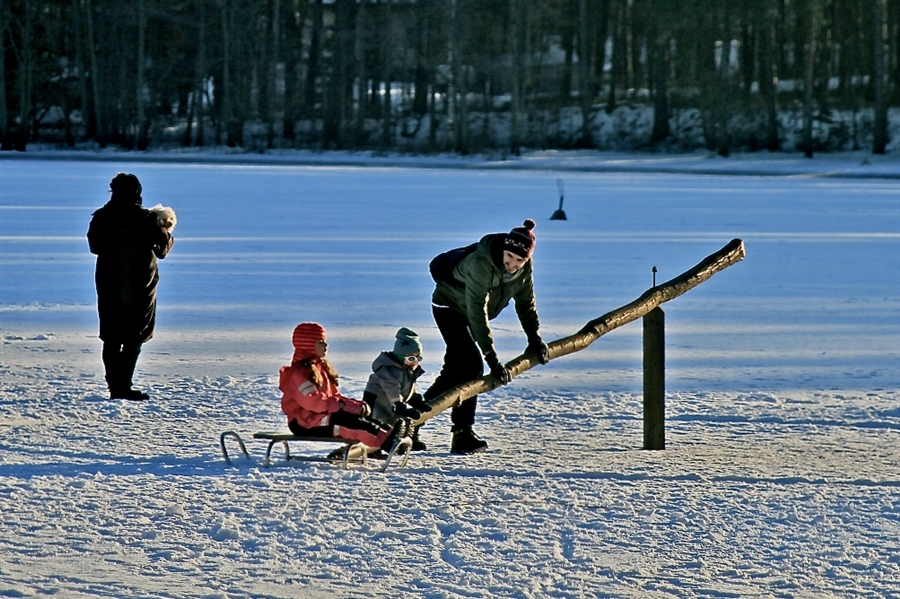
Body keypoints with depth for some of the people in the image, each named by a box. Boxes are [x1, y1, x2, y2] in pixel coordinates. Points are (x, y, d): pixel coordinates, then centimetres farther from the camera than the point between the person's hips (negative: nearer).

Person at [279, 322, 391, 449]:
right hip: (305, 424, -9)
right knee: (345, 419, -31)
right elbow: (314, 402, -22)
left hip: (324, 416, 9)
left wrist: (356, 404, -3)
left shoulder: (321, 367, 17)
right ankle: (383, 439, -46)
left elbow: (334, 395, 16)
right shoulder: (299, 373, -12)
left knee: (360, 415, -13)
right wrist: (346, 406, -25)